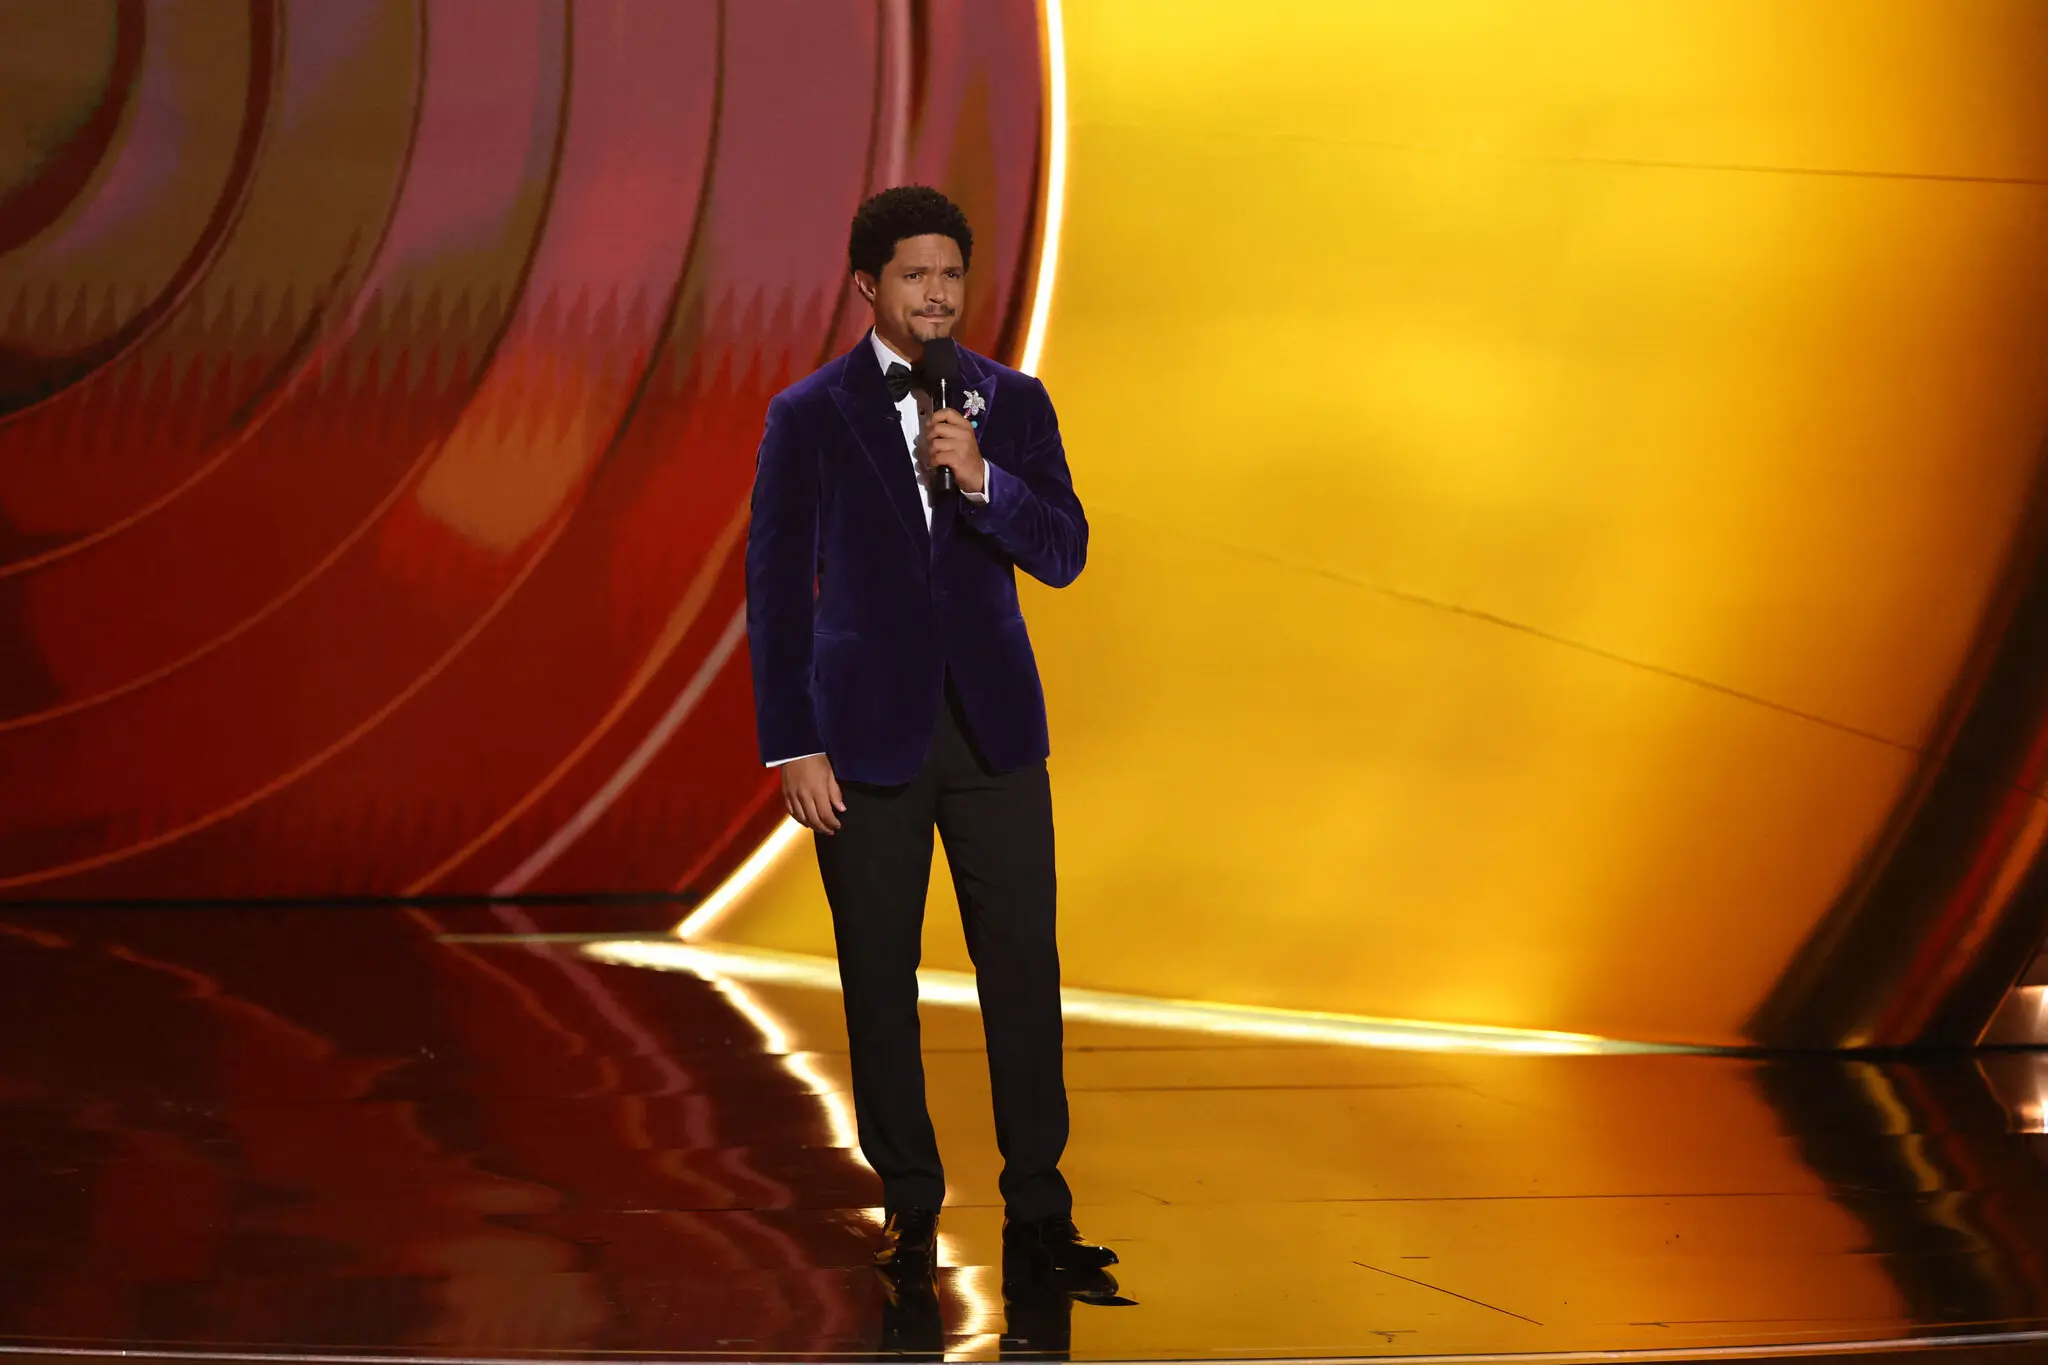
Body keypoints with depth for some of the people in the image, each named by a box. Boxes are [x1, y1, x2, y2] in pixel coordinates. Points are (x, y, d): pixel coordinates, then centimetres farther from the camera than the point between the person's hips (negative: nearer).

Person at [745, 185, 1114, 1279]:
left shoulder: (1013, 404, 6)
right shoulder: (809, 418, -1)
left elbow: (1064, 555, 0)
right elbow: (776, 590, -1)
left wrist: (980, 478, -17)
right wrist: (792, 747, -7)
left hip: (995, 728, 2)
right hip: (868, 734, -2)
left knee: (1024, 960, -1)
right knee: (880, 972, 4)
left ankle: (1037, 1205, 8)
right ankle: (909, 1201, 17)